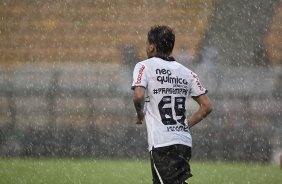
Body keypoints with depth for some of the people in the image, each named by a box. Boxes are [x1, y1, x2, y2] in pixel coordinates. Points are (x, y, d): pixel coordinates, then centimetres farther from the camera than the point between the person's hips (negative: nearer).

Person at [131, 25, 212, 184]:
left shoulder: (144, 66, -1)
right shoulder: (186, 72, 14)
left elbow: (139, 96, -18)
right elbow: (207, 106, 9)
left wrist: (140, 114, 2)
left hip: (162, 143, -6)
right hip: (185, 141, 6)